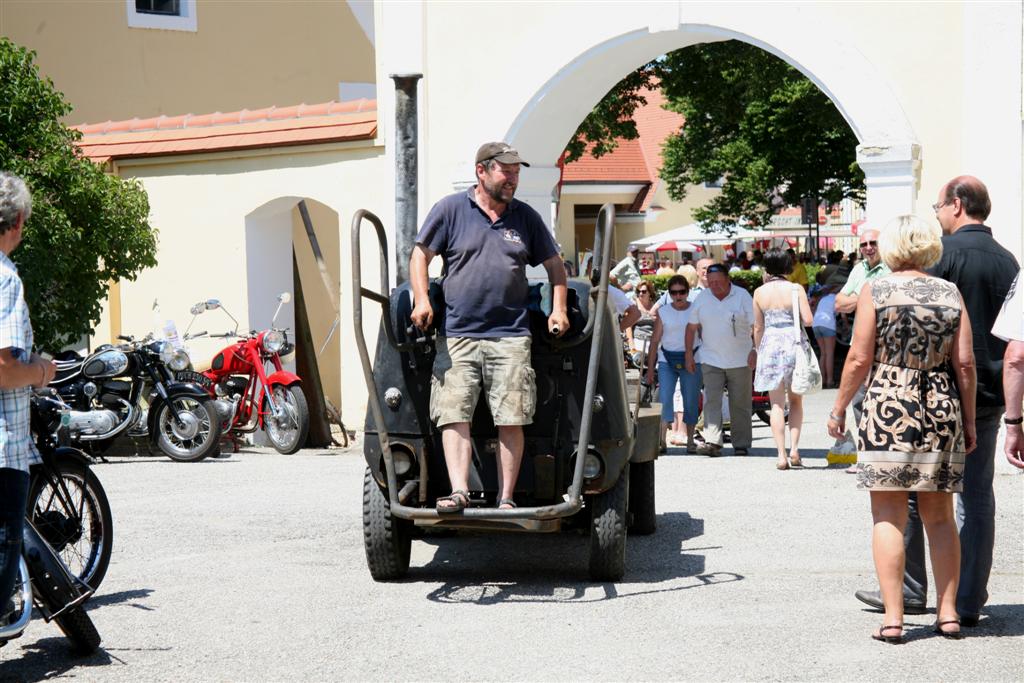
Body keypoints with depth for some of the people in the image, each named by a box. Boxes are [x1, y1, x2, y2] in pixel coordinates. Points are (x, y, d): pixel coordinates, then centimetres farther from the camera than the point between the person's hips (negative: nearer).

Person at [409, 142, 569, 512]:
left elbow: (555, 265, 22)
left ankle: (506, 499, 0)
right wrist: (421, 299, -8)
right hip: (457, 335, -1)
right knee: (453, 416, -11)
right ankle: (459, 492, -15)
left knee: (511, 421, -4)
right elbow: (420, 255, 7)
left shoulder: (526, 217, 14)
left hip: (510, 336, 1)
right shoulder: (451, 209, 6)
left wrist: (559, 309, 9)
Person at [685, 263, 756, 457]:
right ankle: (712, 442, -18)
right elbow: (692, 327, 10)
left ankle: (741, 444, 14)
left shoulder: (743, 296, -3)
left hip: (740, 361, -1)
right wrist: (689, 354, 6)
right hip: (711, 360, 1)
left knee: (740, 404, 6)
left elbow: (756, 325, -4)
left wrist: (755, 350, -14)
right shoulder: (702, 299, 5)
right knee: (711, 401, -12)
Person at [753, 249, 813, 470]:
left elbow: (758, 328, 5)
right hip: (794, 344, -1)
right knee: (796, 401, 14)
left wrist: (759, 351, 17)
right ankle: (794, 450, 3)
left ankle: (781, 455, -1)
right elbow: (808, 321, -9)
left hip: (770, 344, 1)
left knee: (777, 404, 5)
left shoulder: (759, 292, 0)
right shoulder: (796, 289, -6)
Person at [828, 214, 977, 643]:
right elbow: (965, 363, 3)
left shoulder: (876, 291, -4)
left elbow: (860, 359, -6)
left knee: (888, 518, 1)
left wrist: (839, 407, 6)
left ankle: (893, 618, -2)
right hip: (942, 410, 3)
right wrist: (969, 419, 11)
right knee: (940, 517, 13)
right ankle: (948, 612, 14)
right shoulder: (950, 293, 4)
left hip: (889, 407, -3)